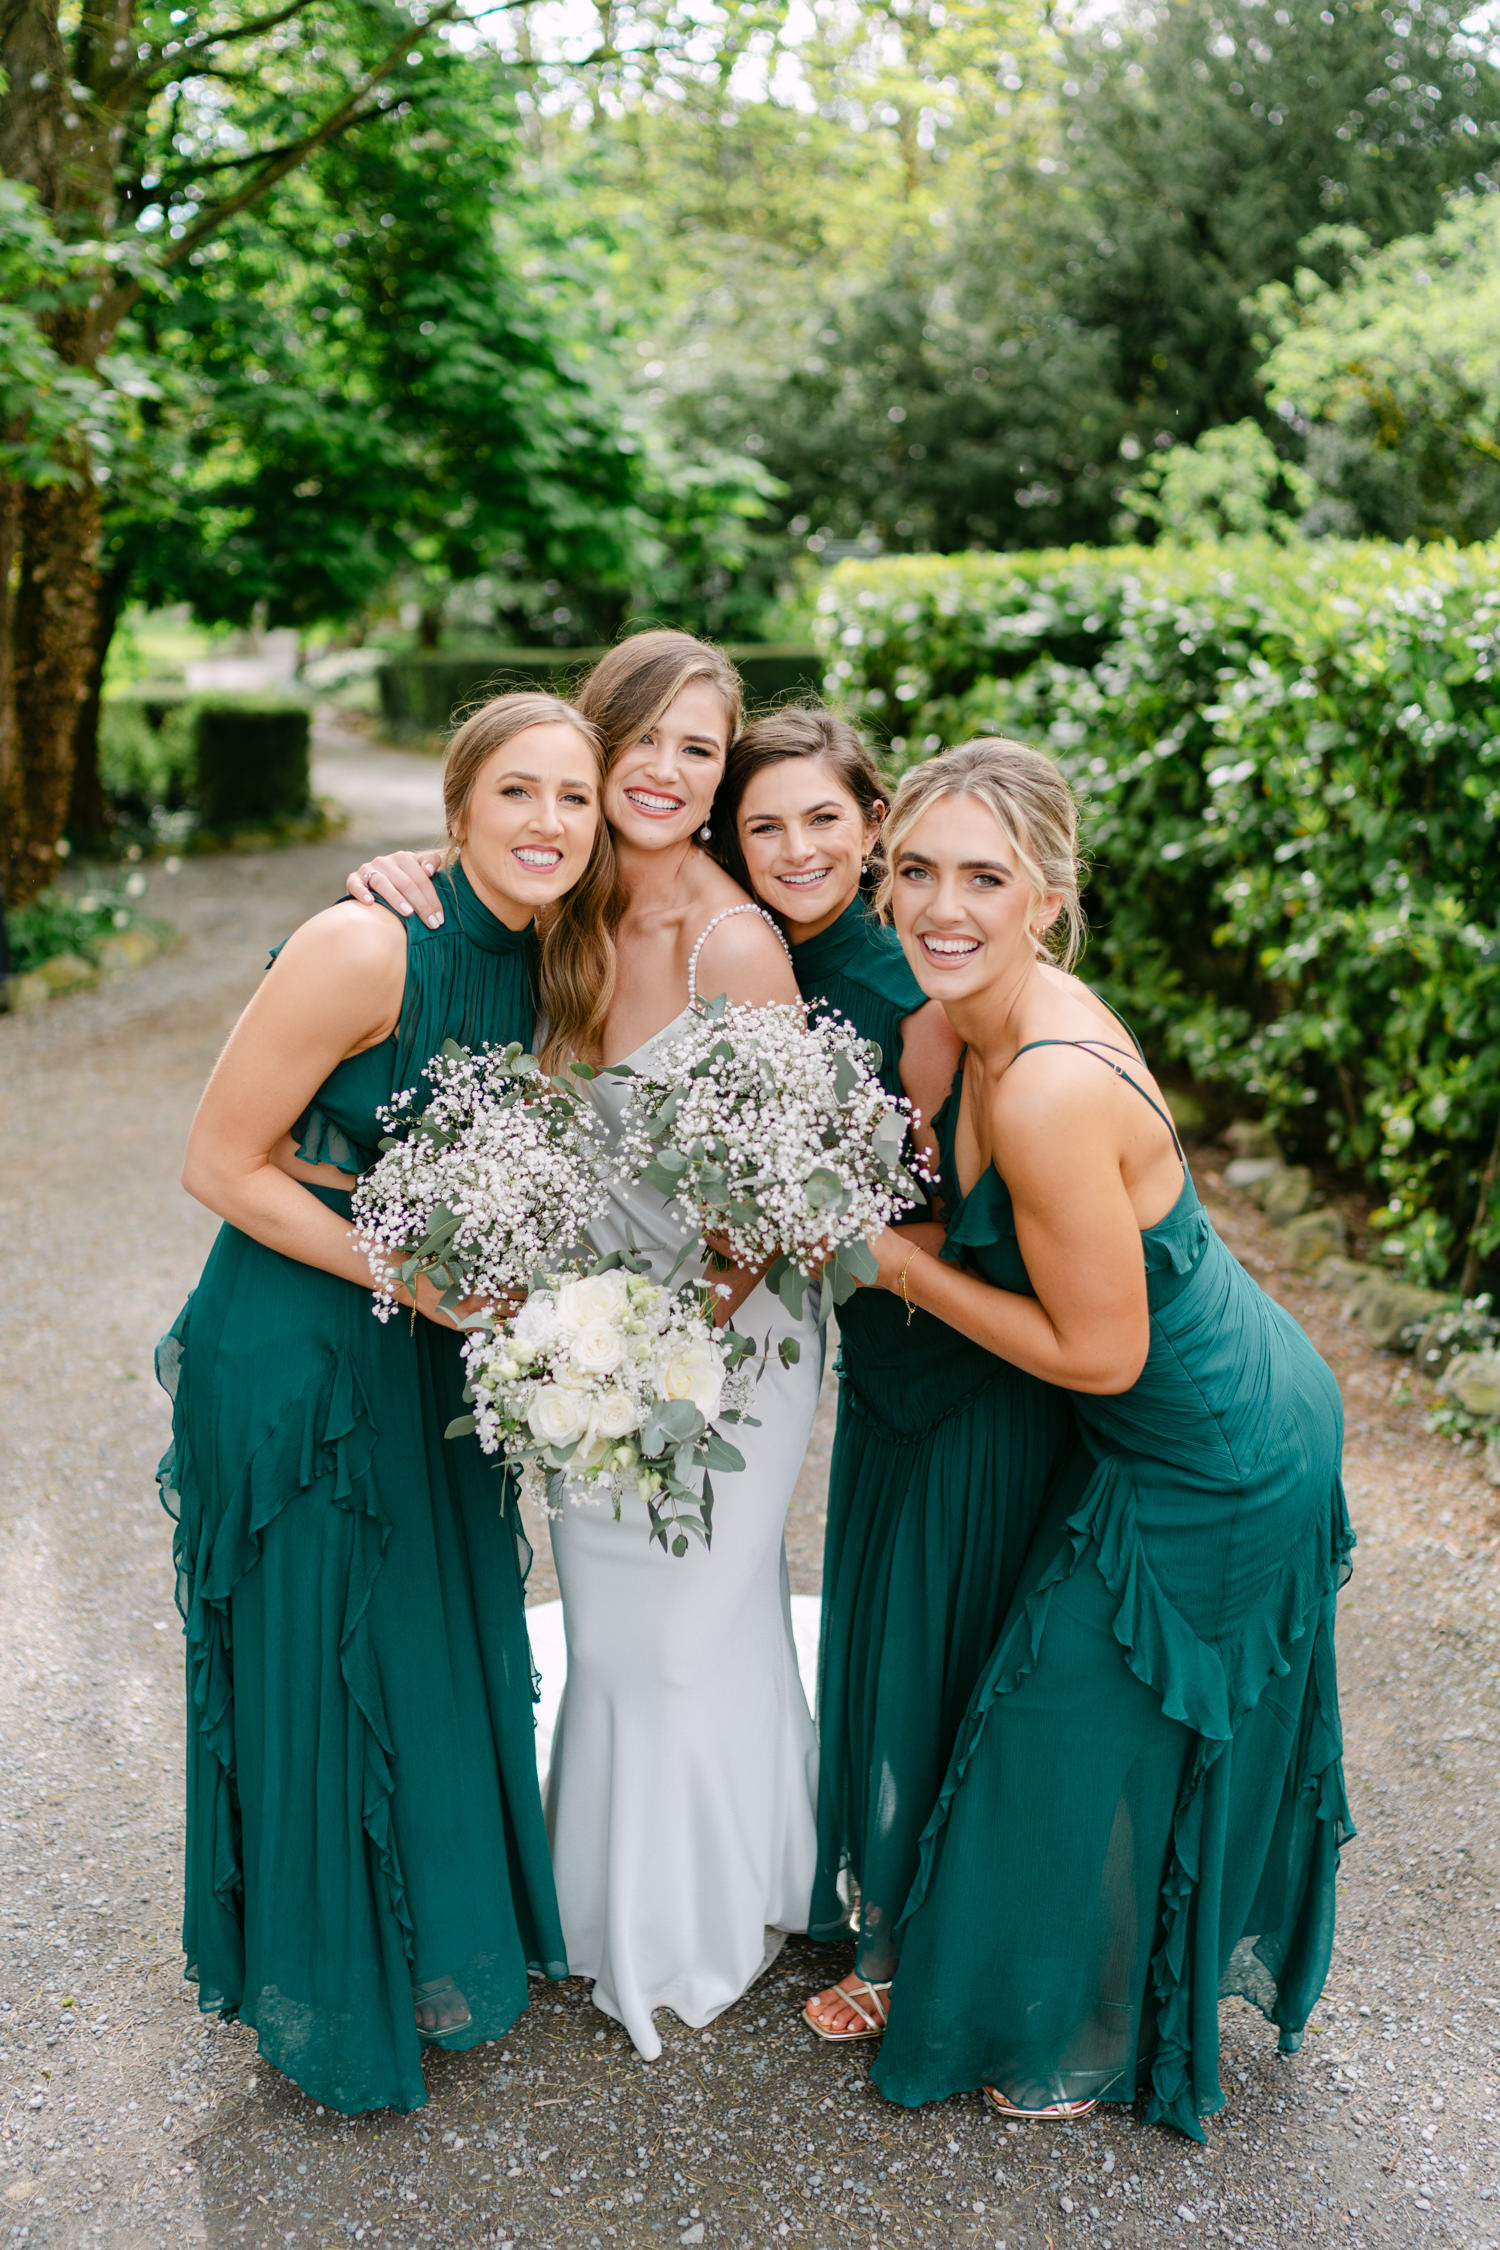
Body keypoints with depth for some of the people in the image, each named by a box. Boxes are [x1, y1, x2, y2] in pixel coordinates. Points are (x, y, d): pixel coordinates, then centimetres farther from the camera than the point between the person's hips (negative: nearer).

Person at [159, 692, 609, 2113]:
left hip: (436, 1350, 7)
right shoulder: (364, 948, -24)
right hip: (297, 1349, -7)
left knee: (449, 1648, 20)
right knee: (317, 1668, 9)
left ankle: (454, 1938, 45)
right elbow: (223, 1165, -19)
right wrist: (411, 1275, -21)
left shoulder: (547, 960, 0)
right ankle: (330, 1995, 35)